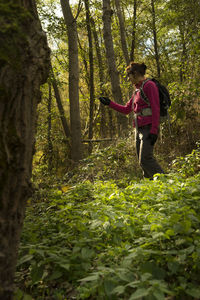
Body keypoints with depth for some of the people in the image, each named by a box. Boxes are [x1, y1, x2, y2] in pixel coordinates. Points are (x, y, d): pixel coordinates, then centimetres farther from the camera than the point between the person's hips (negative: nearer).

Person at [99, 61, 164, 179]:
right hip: (139, 128, 8)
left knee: (145, 159, -17)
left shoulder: (149, 85, -5)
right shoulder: (137, 90, 19)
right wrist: (109, 103, 21)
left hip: (149, 128, -8)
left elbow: (156, 109, -13)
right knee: (142, 161, 5)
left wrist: (154, 130, -20)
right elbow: (126, 109, 25)